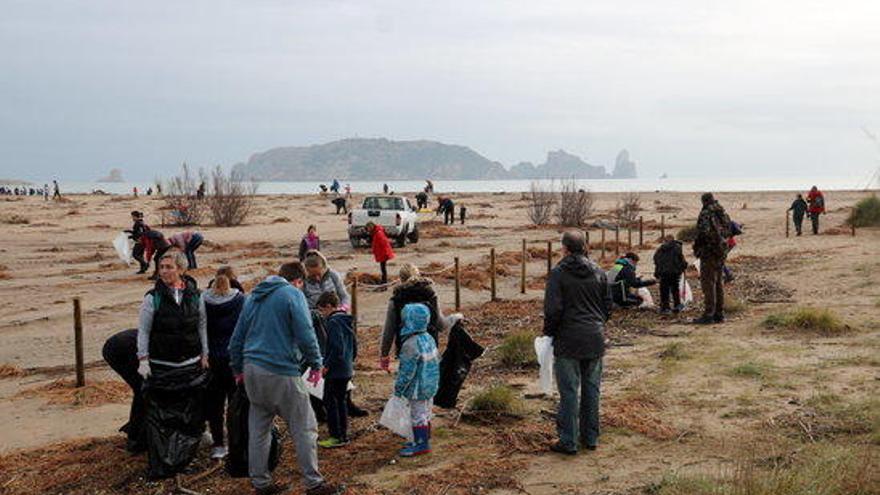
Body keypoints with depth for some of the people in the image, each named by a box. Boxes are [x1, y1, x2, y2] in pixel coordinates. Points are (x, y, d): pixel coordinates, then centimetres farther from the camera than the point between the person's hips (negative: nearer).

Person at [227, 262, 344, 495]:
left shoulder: (254, 296, 17)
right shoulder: (292, 294, -5)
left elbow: (237, 337, 20)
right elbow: (305, 334, -13)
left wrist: (237, 369, 28)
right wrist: (316, 364, -2)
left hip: (252, 370, 7)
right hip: (281, 371, -7)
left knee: (258, 428, 14)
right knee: (304, 428, 0)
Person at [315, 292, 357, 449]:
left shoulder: (333, 323, -17)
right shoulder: (347, 321, 11)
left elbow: (337, 348, -23)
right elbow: (354, 345, 18)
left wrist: (327, 366, -16)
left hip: (335, 371, -9)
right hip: (347, 370, 9)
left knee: (330, 402, 0)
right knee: (341, 401, 16)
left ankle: (337, 437, 2)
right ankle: (344, 435, 20)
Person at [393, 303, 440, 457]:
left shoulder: (411, 344, -26)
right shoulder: (428, 338, 3)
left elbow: (407, 371, -23)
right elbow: (436, 361, 13)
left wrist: (398, 387, -11)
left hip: (418, 389, -9)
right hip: (430, 386, 9)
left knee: (418, 415, 2)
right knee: (425, 414, 19)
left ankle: (421, 444, 9)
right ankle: (424, 440, 31)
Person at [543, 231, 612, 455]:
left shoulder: (559, 273, -10)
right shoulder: (598, 272, 7)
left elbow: (553, 309, -13)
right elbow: (608, 306, 11)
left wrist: (548, 333, 1)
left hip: (568, 341, -5)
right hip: (595, 340, 5)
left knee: (569, 391, 0)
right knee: (591, 389, 13)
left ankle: (568, 441, 4)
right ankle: (590, 437, 22)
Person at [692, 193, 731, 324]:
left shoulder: (706, 213, -13)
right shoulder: (723, 213, 11)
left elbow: (703, 232, -22)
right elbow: (728, 231, 17)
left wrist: (696, 247, -10)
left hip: (709, 251, -8)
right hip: (721, 251, 8)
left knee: (708, 283, -7)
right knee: (718, 282, 12)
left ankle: (708, 315, -9)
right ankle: (719, 314, 15)